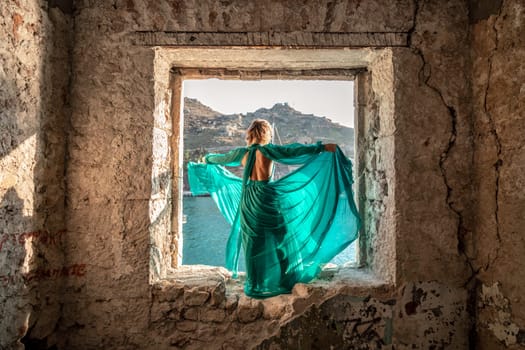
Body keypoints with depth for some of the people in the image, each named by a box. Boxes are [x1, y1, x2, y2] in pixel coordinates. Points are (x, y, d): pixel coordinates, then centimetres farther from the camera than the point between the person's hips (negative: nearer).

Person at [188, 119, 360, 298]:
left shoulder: (242, 152, 4)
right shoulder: (267, 150, -8)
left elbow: (221, 159, 20)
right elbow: (294, 151, -14)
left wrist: (208, 158, 41)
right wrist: (322, 148, -13)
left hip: (248, 200, 4)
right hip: (267, 199, -4)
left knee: (252, 243, 11)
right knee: (276, 240, 8)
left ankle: (255, 285, 20)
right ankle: (280, 282, 16)